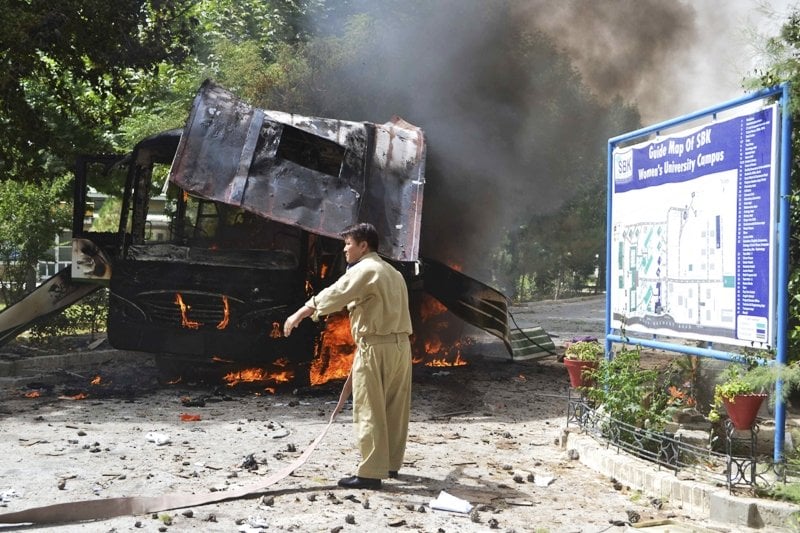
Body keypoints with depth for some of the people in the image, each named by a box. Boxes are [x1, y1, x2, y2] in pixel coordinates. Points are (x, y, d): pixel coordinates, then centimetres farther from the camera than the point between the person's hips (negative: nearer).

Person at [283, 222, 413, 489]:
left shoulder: (364, 270, -9)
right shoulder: (392, 272, 19)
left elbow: (333, 295, -15)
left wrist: (299, 314, -11)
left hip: (376, 347, -9)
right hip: (400, 345, 9)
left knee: (369, 411, -5)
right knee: (394, 408, 14)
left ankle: (370, 473, -4)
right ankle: (391, 463, 23)